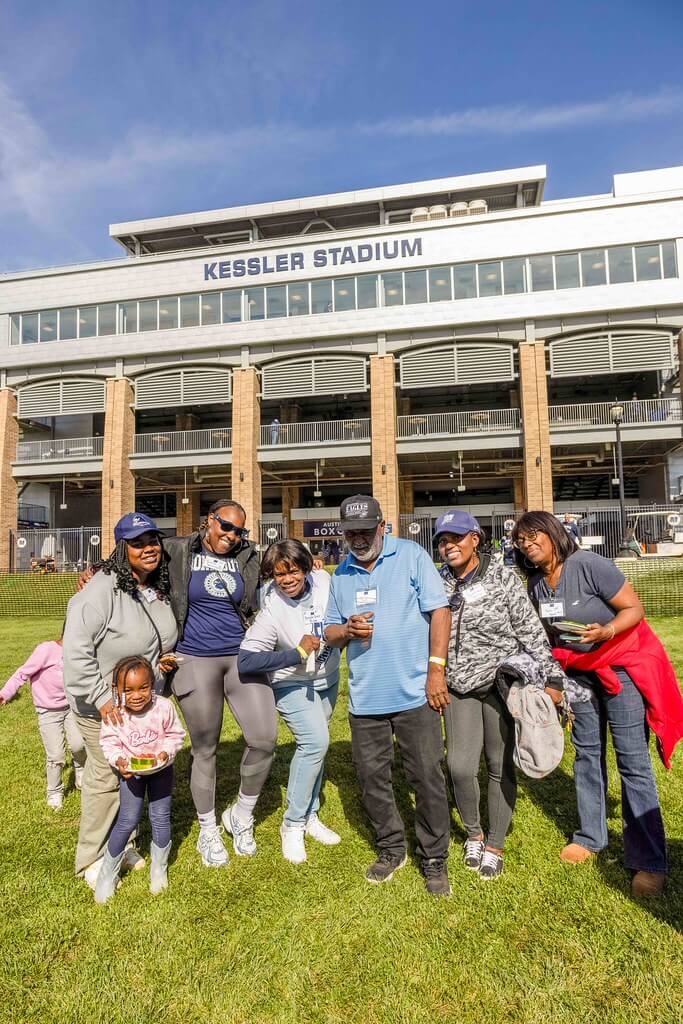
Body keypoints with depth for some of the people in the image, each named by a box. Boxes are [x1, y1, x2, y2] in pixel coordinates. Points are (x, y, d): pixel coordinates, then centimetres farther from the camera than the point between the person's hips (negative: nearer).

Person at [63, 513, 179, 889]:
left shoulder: (161, 590, 1)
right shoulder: (102, 591, -24)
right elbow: (76, 651, -25)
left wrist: (163, 658, 0)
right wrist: (101, 700, -25)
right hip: (102, 707, -7)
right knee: (105, 777, 5)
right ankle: (92, 859, 27)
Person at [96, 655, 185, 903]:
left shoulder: (164, 708, -26)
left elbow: (176, 734, -10)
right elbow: (109, 741, -11)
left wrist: (166, 752, -26)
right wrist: (118, 760, -27)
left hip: (160, 768, 1)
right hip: (131, 770, 0)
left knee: (160, 817, 7)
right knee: (128, 820, -1)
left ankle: (159, 868, 31)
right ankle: (108, 871, 24)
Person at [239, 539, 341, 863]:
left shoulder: (323, 580, -18)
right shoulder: (272, 610, -30)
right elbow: (246, 660, -34)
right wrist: (297, 654, -34)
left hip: (328, 679, 5)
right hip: (294, 684, -5)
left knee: (314, 745, 15)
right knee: (315, 742, -18)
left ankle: (310, 816, 34)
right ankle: (293, 825, 2)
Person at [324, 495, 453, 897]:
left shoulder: (412, 555, -4)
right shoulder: (341, 574, 10)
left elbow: (440, 610, -7)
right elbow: (330, 632, 14)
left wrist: (436, 668, -13)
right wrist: (347, 630, -9)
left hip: (415, 693, -4)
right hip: (365, 696, 5)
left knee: (428, 778, 3)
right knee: (372, 779, 13)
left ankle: (435, 859, 24)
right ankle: (392, 849, 35)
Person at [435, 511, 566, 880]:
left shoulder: (503, 579, -8)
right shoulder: (439, 584, 1)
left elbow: (532, 632, -6)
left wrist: (552, 678, -6)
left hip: (501, 684, -2)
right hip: (459, 688, 2)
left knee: (500, 766, 6)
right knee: (460, 766, -2)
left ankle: (494, 845, 27)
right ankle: (473, 833, 27)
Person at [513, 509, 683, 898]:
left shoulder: (589, 564, -22)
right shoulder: (536, 582, -2)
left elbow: (634, 608, -19)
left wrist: (605, 631, -35)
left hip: (622, 663, -6)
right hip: (579, 670, 6)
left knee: (632, 759, -6)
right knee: (587, 753, 13)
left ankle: (649, 862, 4)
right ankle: (591, 838, 27)